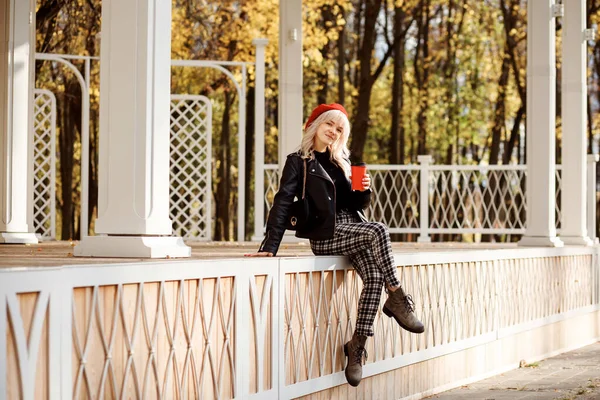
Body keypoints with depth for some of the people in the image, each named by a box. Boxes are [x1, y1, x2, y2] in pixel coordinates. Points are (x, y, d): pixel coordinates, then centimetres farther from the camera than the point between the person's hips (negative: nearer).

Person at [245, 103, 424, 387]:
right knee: (379, 231, -29)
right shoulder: (299, 162, 2)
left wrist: (365, 189, -4)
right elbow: (283, 203, -7)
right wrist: (270, 246, -17)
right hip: (325, 235, -6)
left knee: (374, 277, -21)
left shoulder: (341, 162, 19)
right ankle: (397, 300, -19)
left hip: (353, 230, 6)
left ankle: (357, 345, -20)